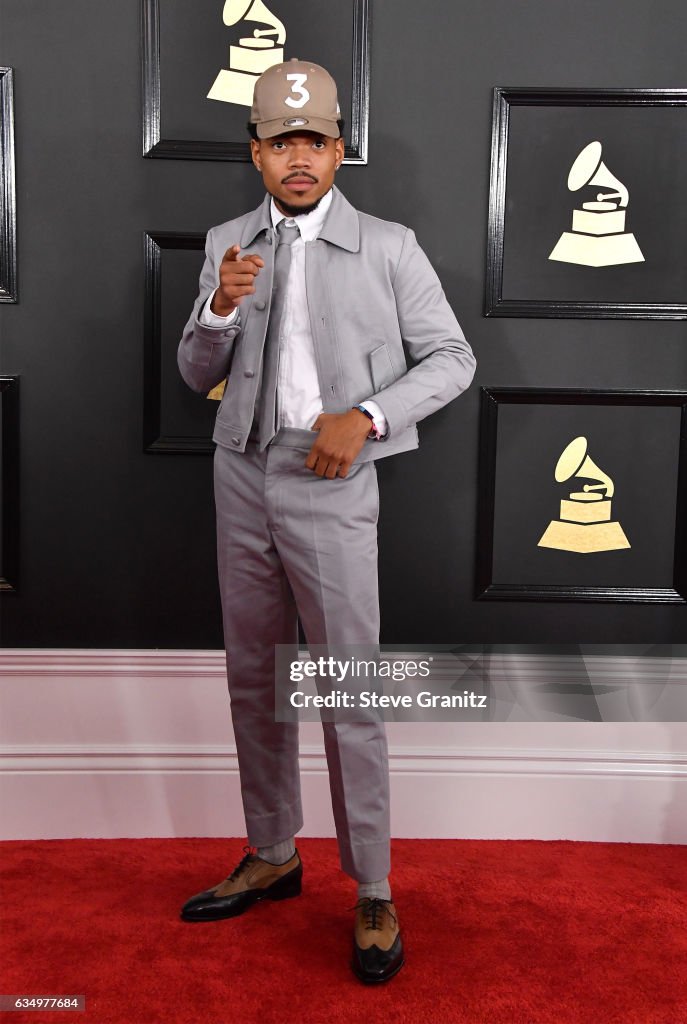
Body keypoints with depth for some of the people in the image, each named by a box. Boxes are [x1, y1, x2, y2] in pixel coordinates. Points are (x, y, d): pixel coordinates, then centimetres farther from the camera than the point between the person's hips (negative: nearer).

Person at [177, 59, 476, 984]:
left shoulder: (387, 247, -3)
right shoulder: (227, 243, 9)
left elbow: (451, 357, 0)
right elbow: (198, 375, 11)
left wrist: (366, 416, -14)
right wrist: (220, 308, -10)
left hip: (330, 485, -5)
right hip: (243, 478, 5)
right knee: (253, 677, 13)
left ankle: (373, 894, 13)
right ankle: (272, 857, 31)